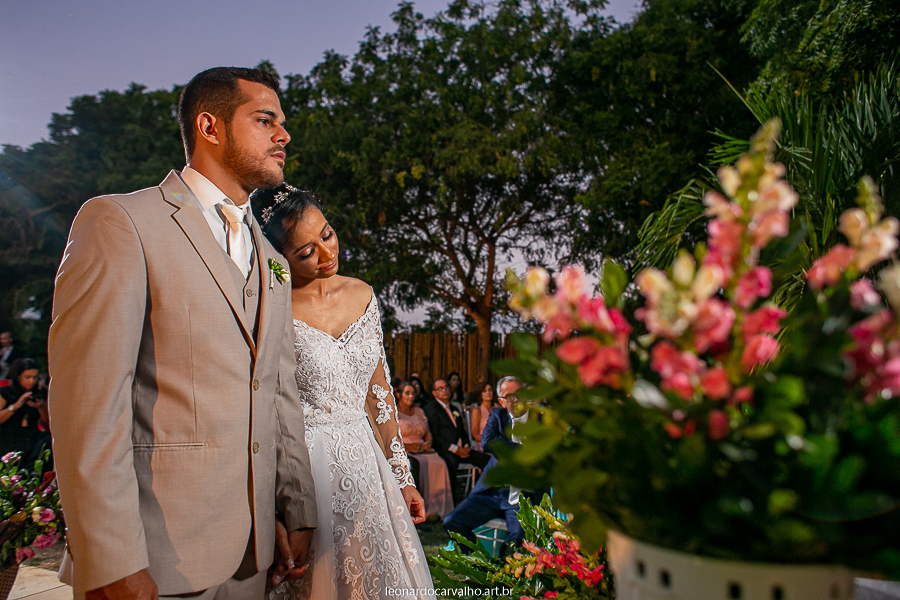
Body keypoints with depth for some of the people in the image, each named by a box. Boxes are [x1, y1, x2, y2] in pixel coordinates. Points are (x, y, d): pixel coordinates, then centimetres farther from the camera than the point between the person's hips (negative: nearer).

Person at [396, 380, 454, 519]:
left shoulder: (419, 412, 23)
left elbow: (428, 433, 22)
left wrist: (428, 443, -1)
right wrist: (405, 446, -16)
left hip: (421, 450, 5)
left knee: (439, 463, -25)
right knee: (419, 464, -36)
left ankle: (434, 509, -27)